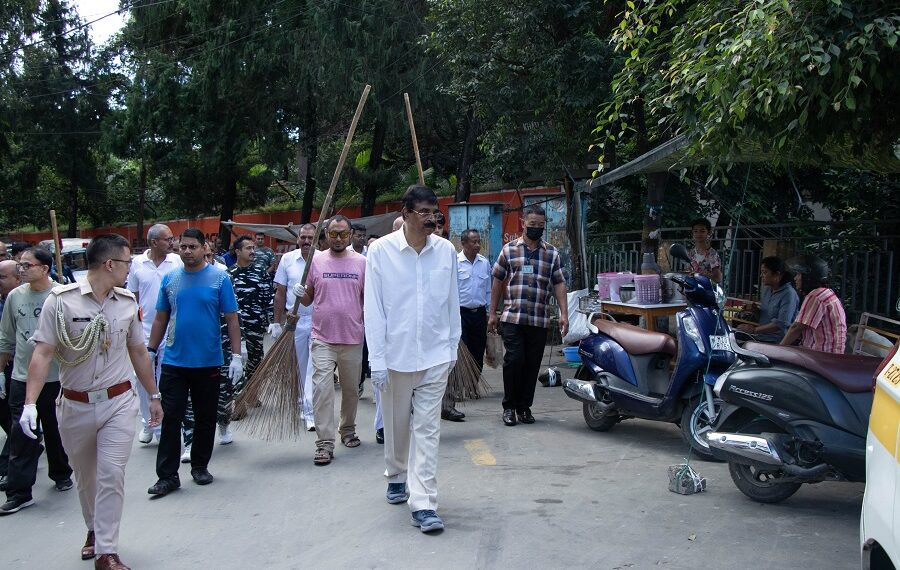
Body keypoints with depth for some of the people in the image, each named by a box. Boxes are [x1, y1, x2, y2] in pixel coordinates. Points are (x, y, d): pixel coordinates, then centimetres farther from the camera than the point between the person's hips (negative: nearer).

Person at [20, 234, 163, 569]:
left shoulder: (128, 303, 2)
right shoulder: (61, 301, -10)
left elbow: (138, 353, 12)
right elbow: (43, 354, -12)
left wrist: (153, 396, 16)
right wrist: (30, 403, -21)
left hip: (118, 403, 1)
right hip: (75, 405, -1)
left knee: (111, 475, -6)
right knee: (86, 477, 16)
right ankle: (94, 530, 40)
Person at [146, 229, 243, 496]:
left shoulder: (220, 278, -3)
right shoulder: (170, 279, 5)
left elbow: (232, 319, -4)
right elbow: (161, 318, 10)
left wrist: (236, 356, -9)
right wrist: (150, 350, 5)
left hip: (208, 362, -1)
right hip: (174, 362, 1)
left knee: (205, 419, 10)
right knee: (170, 419, 0)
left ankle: (200, 466, 26)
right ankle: (167, 476, 5)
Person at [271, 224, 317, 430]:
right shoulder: (288, 259, 4)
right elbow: (280, 293, 8)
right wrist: (276, 322, 7)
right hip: (294, 321, 2)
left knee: (314, 366, -7)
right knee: (299, 366, 11)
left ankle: (310, 411, -7)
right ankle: (303, 404, 26)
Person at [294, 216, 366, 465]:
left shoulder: (362, 262, 2)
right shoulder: (315, 261, 2)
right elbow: (308, 299, 9)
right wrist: (300, 294, -12)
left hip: (353, 338, 1)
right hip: (323, 338, -1)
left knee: (351, 388, 15)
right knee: (322, 388, -9)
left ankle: (348, 429, 34)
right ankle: (325, 443, -6)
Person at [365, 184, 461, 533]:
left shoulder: (446, 250, 1)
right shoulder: (381, 250, -6)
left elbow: (452, 304, 8)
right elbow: (373, 308, -7)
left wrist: (453, 346, 10)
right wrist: (377, 359, -10)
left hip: (435, 355, 1)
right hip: (396, 354, -1)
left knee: (427, 429, -2)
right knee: (397, 424, 16)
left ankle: (423, 503, -1)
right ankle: (397, 477, 41)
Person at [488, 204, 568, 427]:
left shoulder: (552, 253, 10)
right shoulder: (509, 249, 6)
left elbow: (559, 284, 8)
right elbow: (498, 282, 9)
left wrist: (564, 314, -1)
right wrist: (492, 313, 6)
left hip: (540, 321, 2)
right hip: (512, 318, -2)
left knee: (532, 365, 6)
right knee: (514, 360, -7)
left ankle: (525, 406, 19)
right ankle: (509, 406, 9)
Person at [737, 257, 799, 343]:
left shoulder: (789, 294, -12)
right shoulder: (767, 289, 13)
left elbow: (781, 324, -21)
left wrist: (754, 330, -22)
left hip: (775, 342, -7)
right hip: (759, 338, 7)